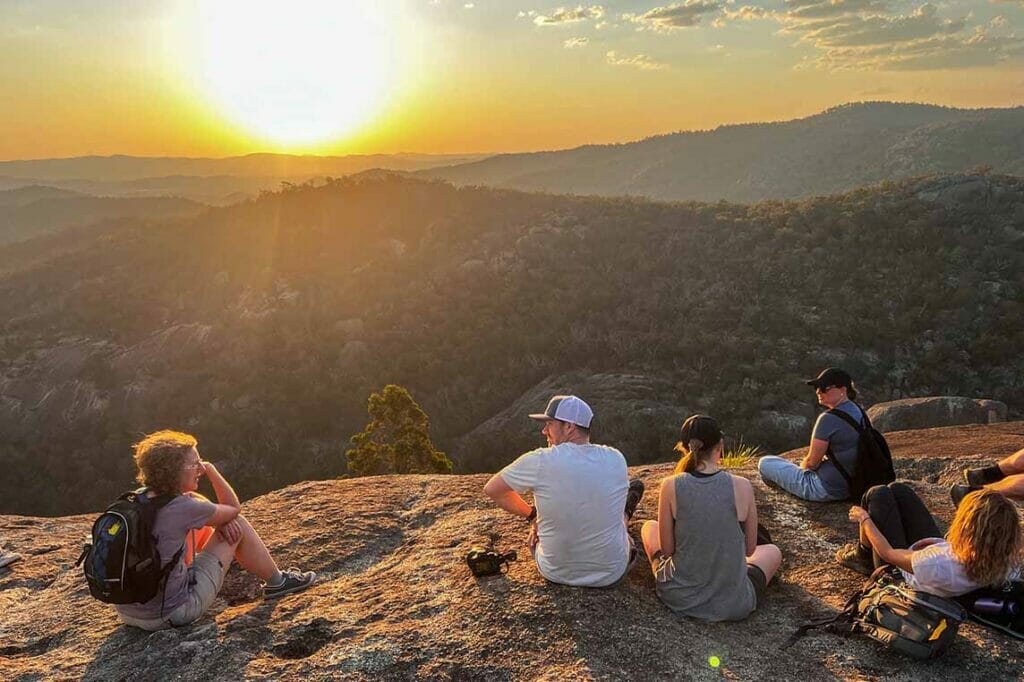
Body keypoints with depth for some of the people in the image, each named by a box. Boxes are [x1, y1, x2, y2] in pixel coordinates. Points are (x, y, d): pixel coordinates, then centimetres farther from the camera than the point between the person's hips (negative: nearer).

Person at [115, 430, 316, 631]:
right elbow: (234, 508, -2)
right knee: (237, 525, 1)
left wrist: (218, 518, 3)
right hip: (171, 614, -8)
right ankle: (277, 582, 22)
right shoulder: (182, 509, -22)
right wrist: (211, 470, 6)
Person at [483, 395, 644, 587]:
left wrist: (532, 516, 6)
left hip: (555, 573, 0)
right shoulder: (616, 459, -11)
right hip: (611, 574, 1)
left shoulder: (539, 461, -21)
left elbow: (491, 489, -5)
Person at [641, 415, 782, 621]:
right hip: (733, 605, 0)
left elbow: (667, 549, -6)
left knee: (649, 527, 30)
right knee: (772, 551, 31)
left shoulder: (671, 486, -14)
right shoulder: (742, 487, -13)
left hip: (679, 598, 0)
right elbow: (750, 549, -2)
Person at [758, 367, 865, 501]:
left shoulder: (829, 419, -25)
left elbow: (812, 462, -17)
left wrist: (802, 465, 5)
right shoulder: (857, 410, 2)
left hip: (826, 490, -9)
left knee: (765, 462, 2)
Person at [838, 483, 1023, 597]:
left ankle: (863, 556, 30)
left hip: (899, 571, -4)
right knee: (898, 489, 14)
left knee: (878, 494, 6)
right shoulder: (1009, 565, -32)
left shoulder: (938, 565, -46)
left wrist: (864, 519, -13)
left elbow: (888, 553, -26)